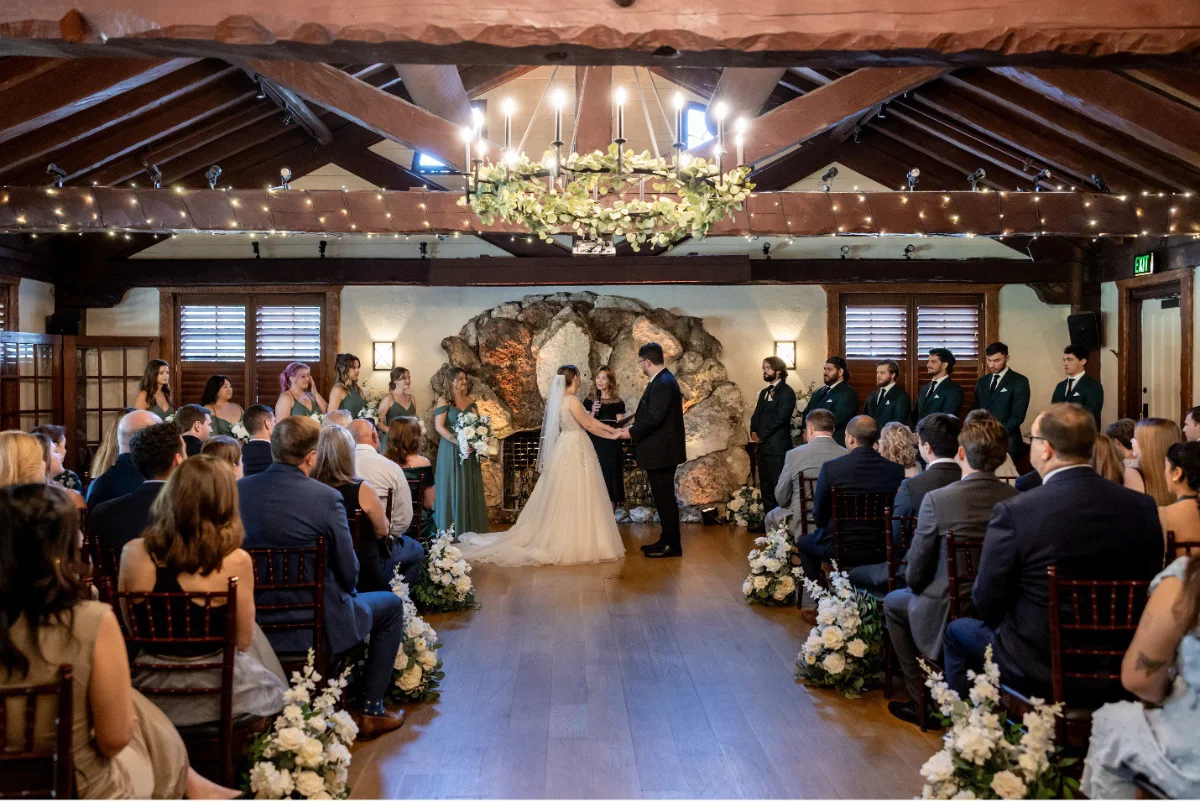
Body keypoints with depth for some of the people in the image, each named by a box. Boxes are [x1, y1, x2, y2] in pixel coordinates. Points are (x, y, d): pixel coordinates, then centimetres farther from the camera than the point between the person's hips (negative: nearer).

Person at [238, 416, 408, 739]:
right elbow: (349, 573, -14)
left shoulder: (238, 490, -6)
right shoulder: (326, 497, -21)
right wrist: (346, 588, 9)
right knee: (391, 604, 21)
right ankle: (371, 711, 22)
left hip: (254, 623, 6)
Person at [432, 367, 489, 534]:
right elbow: (439, 426, -12)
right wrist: (457, 441, -20)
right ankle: (451, 529, 4)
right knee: (452, 487, -1)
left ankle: (470, 528, 14)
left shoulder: (470, 401, 11)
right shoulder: (444, 401, -5)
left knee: (470, 487, 7)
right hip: (451, 450, -5)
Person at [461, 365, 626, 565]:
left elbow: (588, 418, 14)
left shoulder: (559, 399, 12)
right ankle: (575, 543, 0)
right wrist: (610, 436, 2)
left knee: (563, 497, 12)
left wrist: (609, 427, 14)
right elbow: (588, 425, -10)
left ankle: (558, 539, 14)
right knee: (576, 498, -4)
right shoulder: (573, 400, -15)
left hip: (565, 447, 9)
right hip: (575, 449, -9)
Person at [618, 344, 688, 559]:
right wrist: (634, 427, 13)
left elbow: (654, 418, -25)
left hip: (662, 451, -10)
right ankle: (666, 540, 25)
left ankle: (672, 545, 5)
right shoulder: (662, 380, 12)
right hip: (660, 451, 10)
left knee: (665, 497, -3)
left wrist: (632, 432, -16)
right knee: (663, 497, 16)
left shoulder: (663, 384, -20)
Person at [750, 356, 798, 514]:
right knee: (766, 486, 11)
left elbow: (780, 418, -15)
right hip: (761, 447, 8)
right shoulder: (764, 393, 20)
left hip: (777, 447, -8)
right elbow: (756, 415, 18)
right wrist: (754, 432, -1)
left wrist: (761, 436, -12)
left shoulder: (787, 392, -7)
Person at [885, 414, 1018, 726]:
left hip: (947, 618, -5)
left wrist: (914, 584, 13)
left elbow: (915, 574, -11)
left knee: (894, 602, 25)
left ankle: (922, 701, 24)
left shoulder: (936, 499, -20)